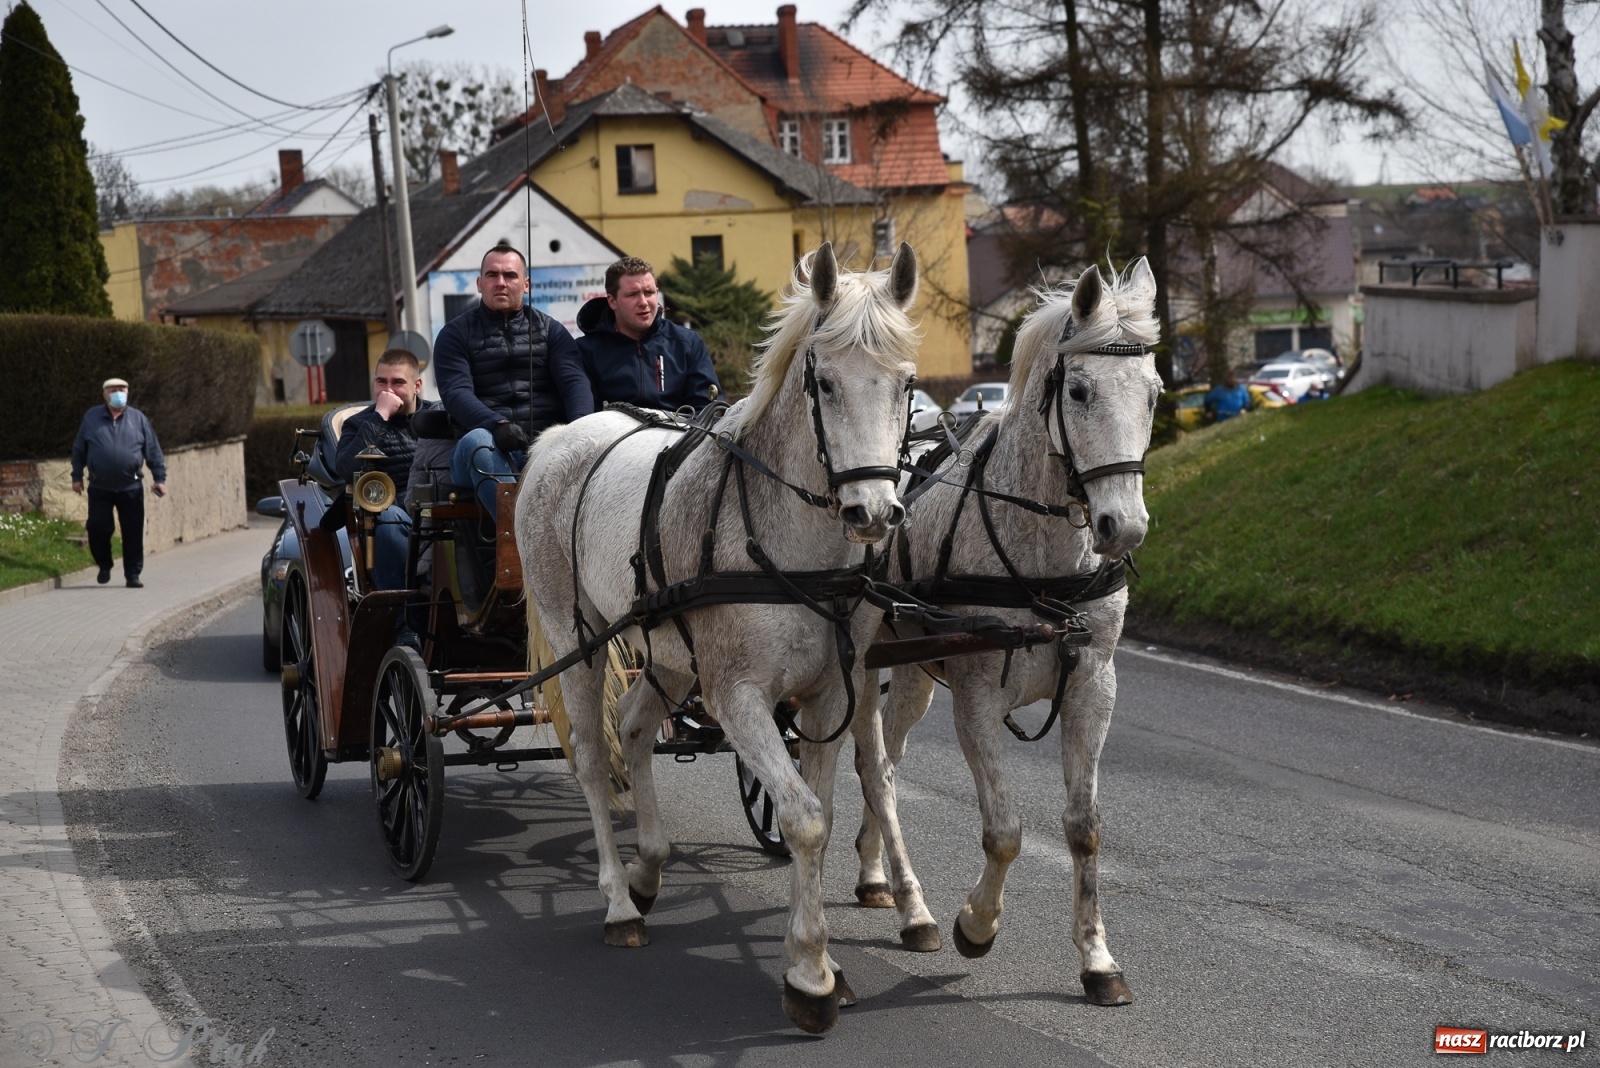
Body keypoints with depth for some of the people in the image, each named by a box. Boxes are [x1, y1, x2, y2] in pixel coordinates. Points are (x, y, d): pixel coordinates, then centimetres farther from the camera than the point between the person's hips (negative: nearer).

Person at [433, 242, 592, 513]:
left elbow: (574, 381, 5)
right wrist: (496, 424, -22)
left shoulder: (549, 330, 21)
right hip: (491, 448, -1)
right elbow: (455, 393, -1)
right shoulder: (456, 333, 16)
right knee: (476, 441, -37)